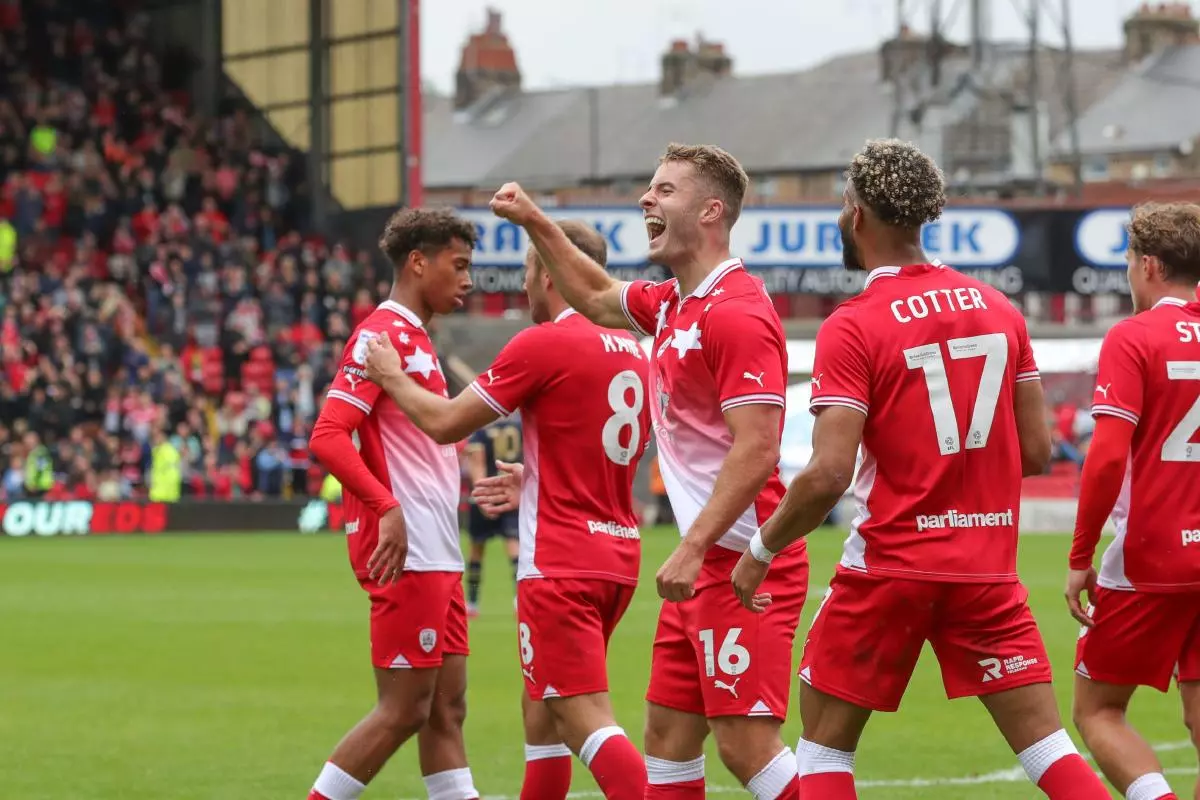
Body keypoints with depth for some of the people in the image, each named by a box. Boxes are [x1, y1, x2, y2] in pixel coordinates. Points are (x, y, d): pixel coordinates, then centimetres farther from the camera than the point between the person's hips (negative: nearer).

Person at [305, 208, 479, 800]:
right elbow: (327, 437, -20)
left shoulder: (415, 339, 18)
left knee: (447, 708, 8)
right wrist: (387, 507, -28)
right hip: (408, 551, -10)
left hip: (436, 552, 10)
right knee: (404, 709, -8)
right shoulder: (382, 335, -12)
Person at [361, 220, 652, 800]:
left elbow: (445, 423, -6)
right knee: (542, 710, 20)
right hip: (618, 557, 8)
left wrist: (393, 378, 12)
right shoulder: (632, 352, 11)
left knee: (587, 720, -13)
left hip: (560, 565, -8)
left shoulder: (542, 344, -12)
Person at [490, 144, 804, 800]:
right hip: (704, 567, 10)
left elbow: (755, 450, -23)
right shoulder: (671, 304, 13)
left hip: (740, 565, -10)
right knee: (667, 737, 11)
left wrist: (693, 548, -26)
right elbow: (596, 297, 36)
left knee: (746, 743, -13)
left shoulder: (736, 313, -16)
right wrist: (535, 223, 29)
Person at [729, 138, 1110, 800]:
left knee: (824, 743, 9)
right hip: (987, 566, 4)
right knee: (1045, 744, 4)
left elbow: (828, 476, -18)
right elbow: (1035, 450, 8)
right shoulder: (998, 310, 6)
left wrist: (760, 551, -4)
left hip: (889, 565, -4)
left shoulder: (852, 328, -11)